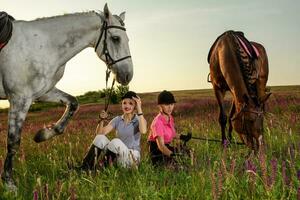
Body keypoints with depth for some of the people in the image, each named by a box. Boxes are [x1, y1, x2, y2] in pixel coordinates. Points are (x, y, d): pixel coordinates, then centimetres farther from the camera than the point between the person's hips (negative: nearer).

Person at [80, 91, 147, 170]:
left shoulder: (139, 120, -2)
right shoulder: (117, 120, 9)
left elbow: (143, 131, -28)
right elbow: (100, 133, -2)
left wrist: (139, 108, -26)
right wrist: (102, 120, -21)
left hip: (132, 157, -4)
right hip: (117, 156, 4)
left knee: (116, 142, -32)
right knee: (100, 138, -19)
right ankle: (85, 167, -17)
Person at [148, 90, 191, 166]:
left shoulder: (170, 118, 3)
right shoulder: (158, 122, -23)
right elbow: (161, 146, -31)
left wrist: (182, 137, 4)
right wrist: (172, 155, -44)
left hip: (167, 147, 8)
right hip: (157, 151, -8)